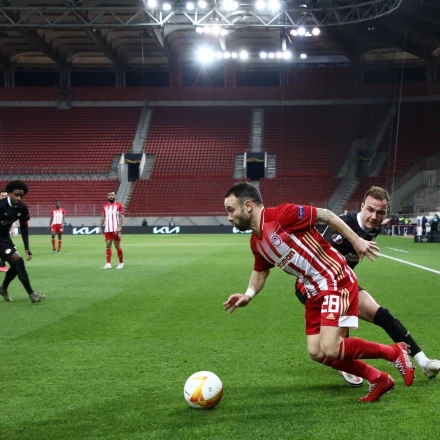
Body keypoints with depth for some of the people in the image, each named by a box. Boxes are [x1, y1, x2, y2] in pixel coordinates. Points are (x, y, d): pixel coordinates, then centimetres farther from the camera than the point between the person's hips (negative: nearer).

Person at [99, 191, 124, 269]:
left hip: (116, 229, -4)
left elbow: (121, 217, -7)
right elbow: (103, 217, 15)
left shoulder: (119, 205, -2)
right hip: (107, 230, 4)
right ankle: (108, 264, -4)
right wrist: (100, 227, 7)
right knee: (108, 245, -2)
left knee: (117, 246, 2)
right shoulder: (105, 206, 11)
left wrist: (119, 227, -18)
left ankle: (121, 263, 15)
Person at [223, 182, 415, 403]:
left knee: (330, 350, -17)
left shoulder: (281, 214, -19)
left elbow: (324, 215, -13)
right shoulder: (256, 243, 6)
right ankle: (378, 380, 18)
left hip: (337, 282, -9)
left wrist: (356, 240, -11)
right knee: (316, 352, 4)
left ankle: (394, 352, 3)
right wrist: (249, 294, 2)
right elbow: (260, 271, 21)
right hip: (315, 292, 9)